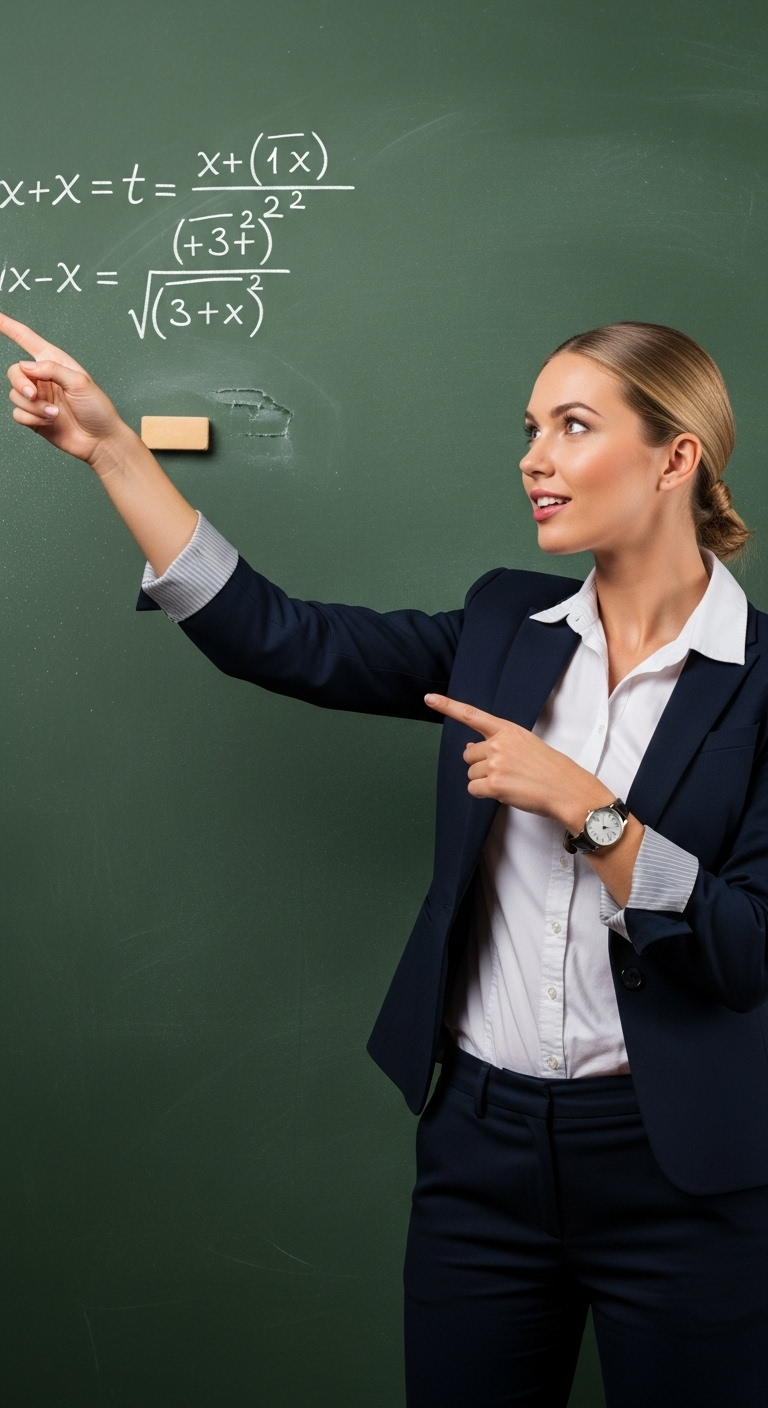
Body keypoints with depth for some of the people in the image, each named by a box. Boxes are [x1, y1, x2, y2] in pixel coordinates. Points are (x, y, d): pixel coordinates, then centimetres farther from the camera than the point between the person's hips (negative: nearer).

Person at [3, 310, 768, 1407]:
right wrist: (111, 444, -2)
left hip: (677, 1179, -3)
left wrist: (579, 801, -20)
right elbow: (273, 637, -1)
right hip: (480, 1146, 4)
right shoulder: (504, 627, 3)